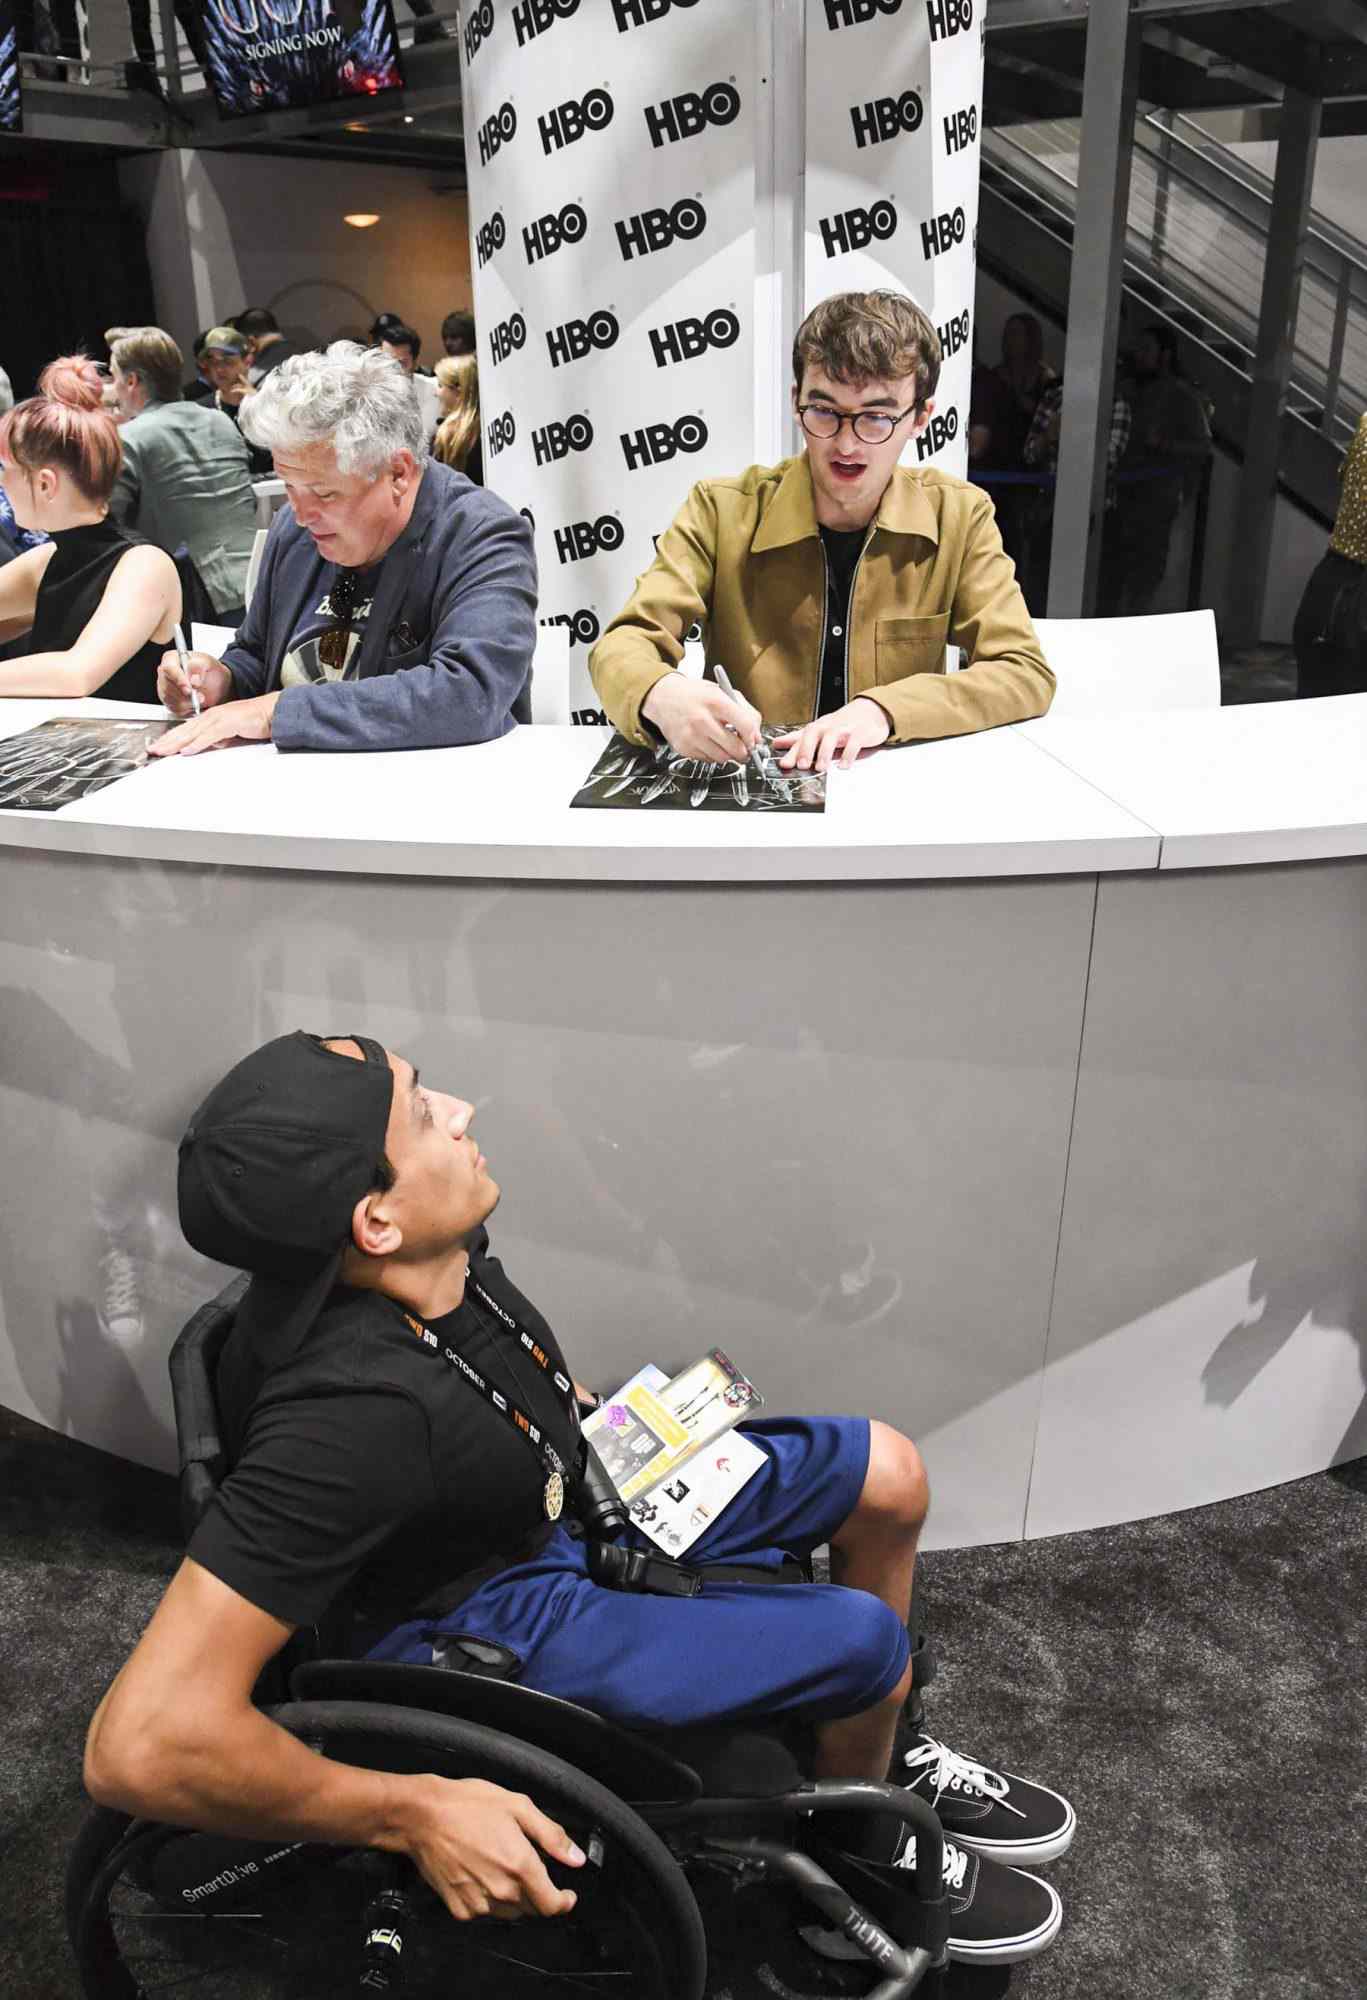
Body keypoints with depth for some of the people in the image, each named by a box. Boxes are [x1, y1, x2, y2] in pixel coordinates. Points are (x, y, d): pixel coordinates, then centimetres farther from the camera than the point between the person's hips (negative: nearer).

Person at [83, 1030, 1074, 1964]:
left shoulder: (435, 1248, -16)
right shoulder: (348, 1416, -40)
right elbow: (142, 1743, -41)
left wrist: (588, 1412, 3)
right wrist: (419, 1814, -32)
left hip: (566, 1487, 7)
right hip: (496, 1618, -7)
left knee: (889, 1475, 3)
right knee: (870, 1645, -14)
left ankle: (894, 1749, 30)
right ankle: (869, 1856, 21)